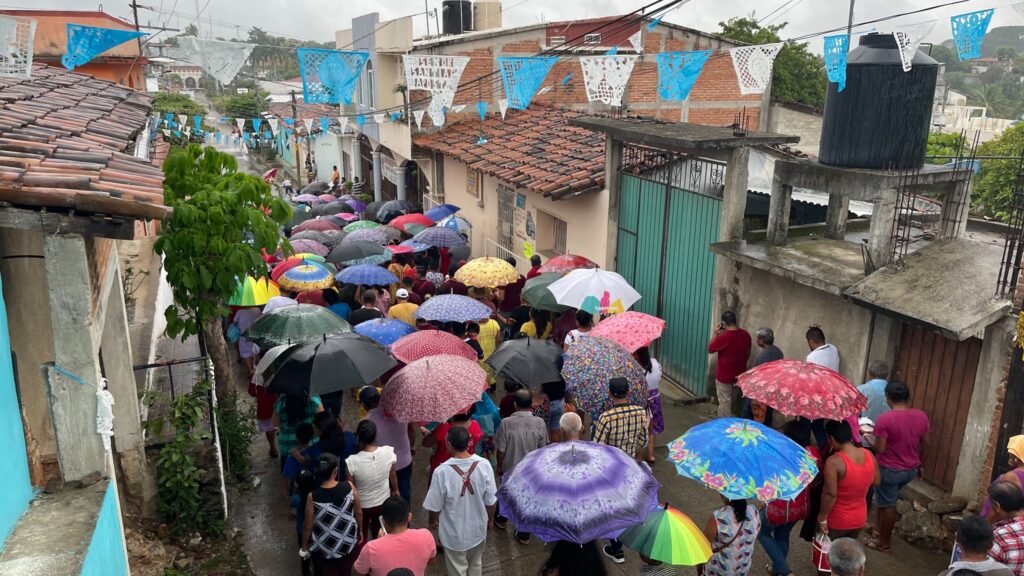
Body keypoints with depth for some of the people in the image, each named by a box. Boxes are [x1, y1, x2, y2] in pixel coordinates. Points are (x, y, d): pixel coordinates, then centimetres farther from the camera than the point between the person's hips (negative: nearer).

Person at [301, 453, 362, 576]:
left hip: (324, 548, -2)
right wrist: (360, 531, 12)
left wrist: (304, 547, 5)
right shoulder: (349, 487, -21)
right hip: (349, 542, 2)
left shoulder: (313, 497, -26)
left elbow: (308, 526, -13)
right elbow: (358, 513, -7)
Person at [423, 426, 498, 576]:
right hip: (478, 528, 2)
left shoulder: (441, 471, -28)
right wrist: (490, 518, 11)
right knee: (476, 564, 28)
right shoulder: (484, 465, -21)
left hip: (454, 532, -2)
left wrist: (433, 520, 8)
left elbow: (435, 506, -15)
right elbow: (491, 500, -10)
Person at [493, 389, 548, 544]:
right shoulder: (540, 423, -17)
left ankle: (501, 520, 49)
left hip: (510, 469, 0)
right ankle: (524, 535, 28)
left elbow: (501, 450, -14)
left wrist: (499, 467, 5)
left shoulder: (506, 423, -22)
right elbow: (543, 450, -5)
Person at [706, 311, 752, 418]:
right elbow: (748, 353, 9)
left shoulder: (723, 337, -24)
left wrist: (715, 334, -2)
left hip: (724, 375, -6)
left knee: (725, 402, 7)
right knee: (735, 400, 21)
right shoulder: (746, 334, -5)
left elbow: (710, 350, -9)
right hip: (740, 374, 6)